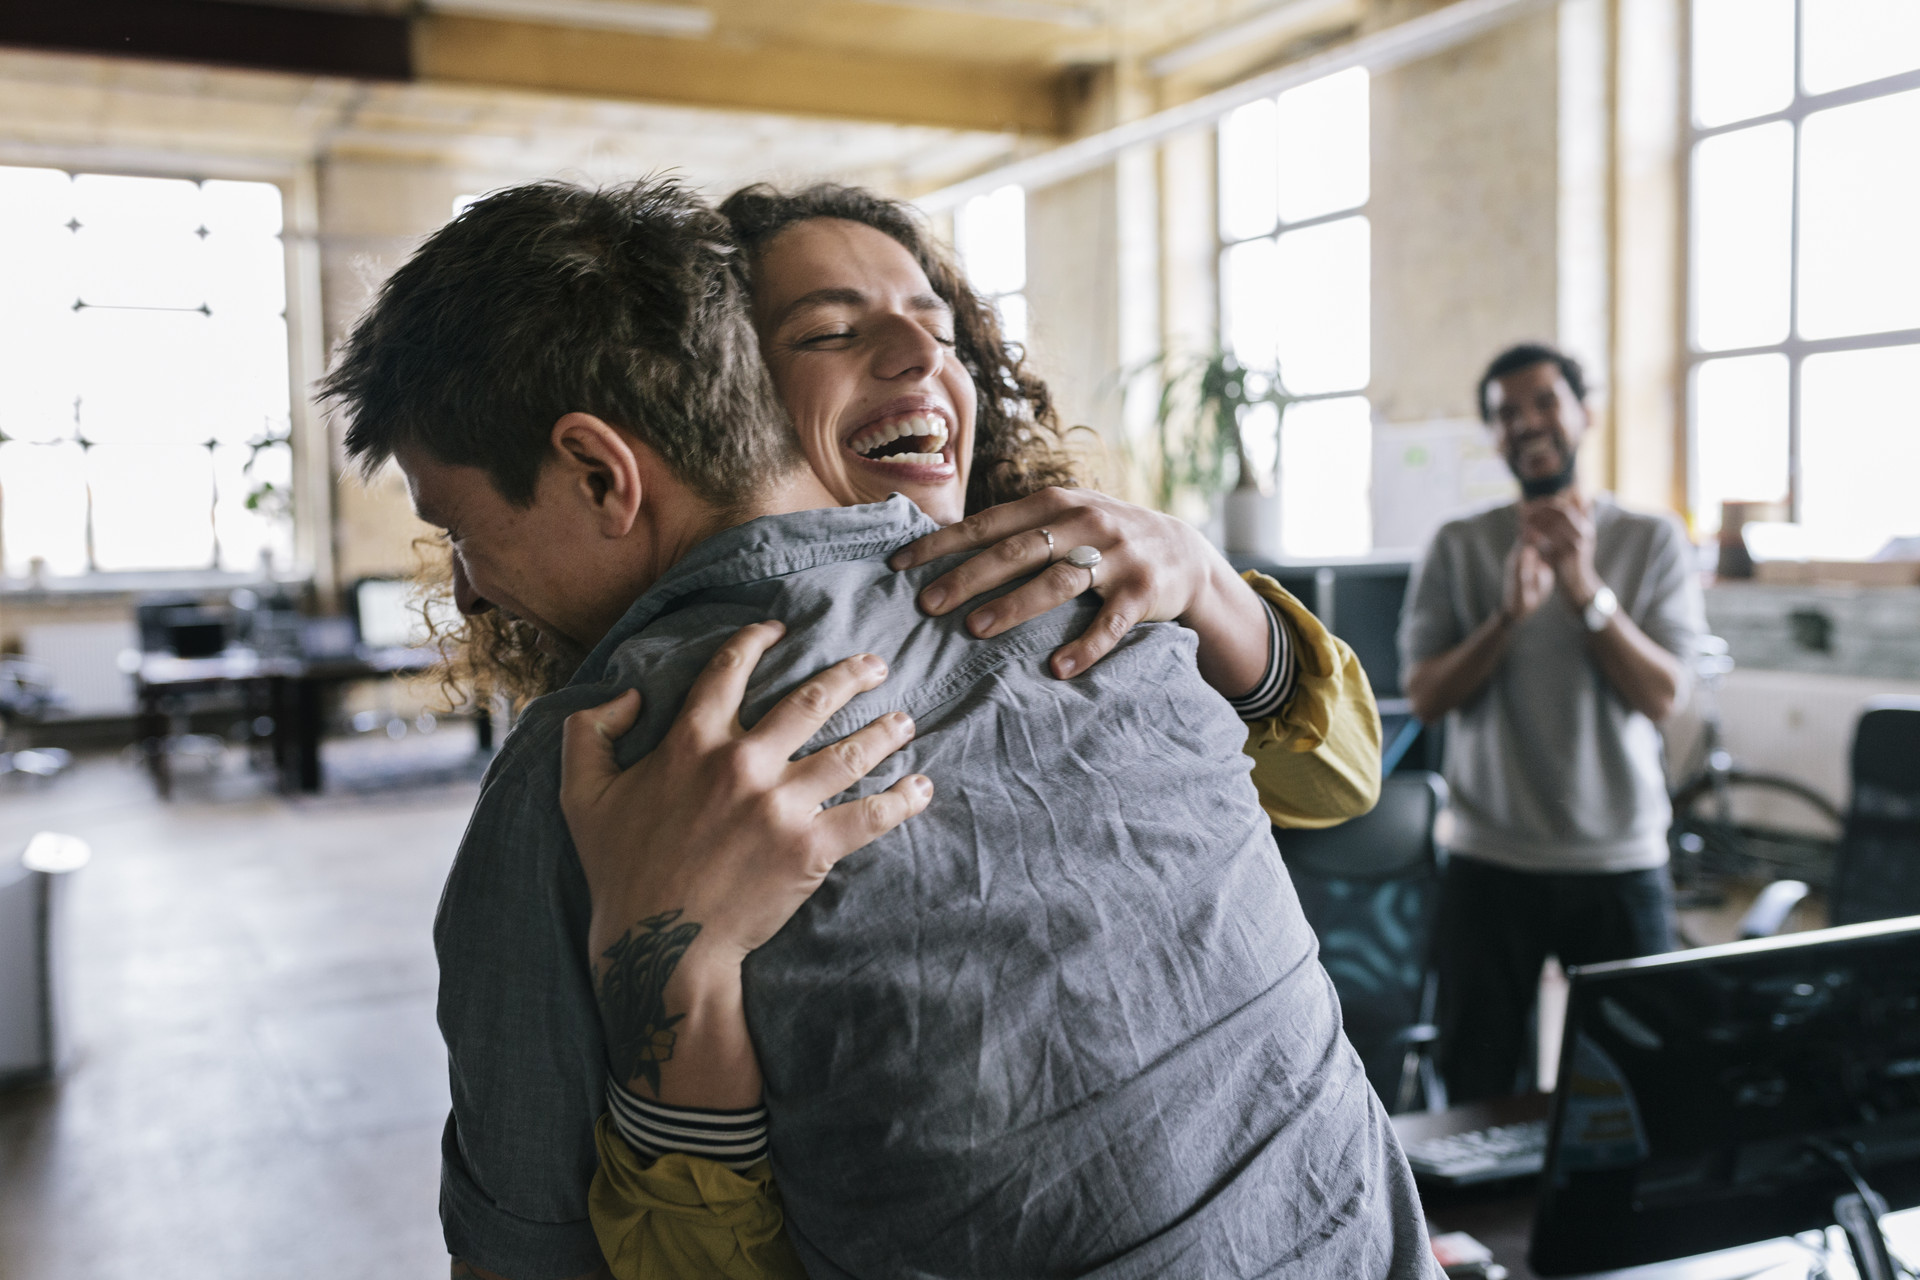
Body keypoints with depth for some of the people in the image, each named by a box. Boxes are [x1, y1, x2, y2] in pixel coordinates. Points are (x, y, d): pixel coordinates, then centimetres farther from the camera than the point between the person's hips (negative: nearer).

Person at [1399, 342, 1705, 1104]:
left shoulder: (1654, 541, 2)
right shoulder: (1458, 548, 3)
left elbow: (1661, 696, -8)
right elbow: (1425, 696, -4)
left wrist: (1585, 589, -20)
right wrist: (1511, 612, -19)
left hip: (1621, 865, 0)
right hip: (1489, 865, 1)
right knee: (1477, 1092, 8)